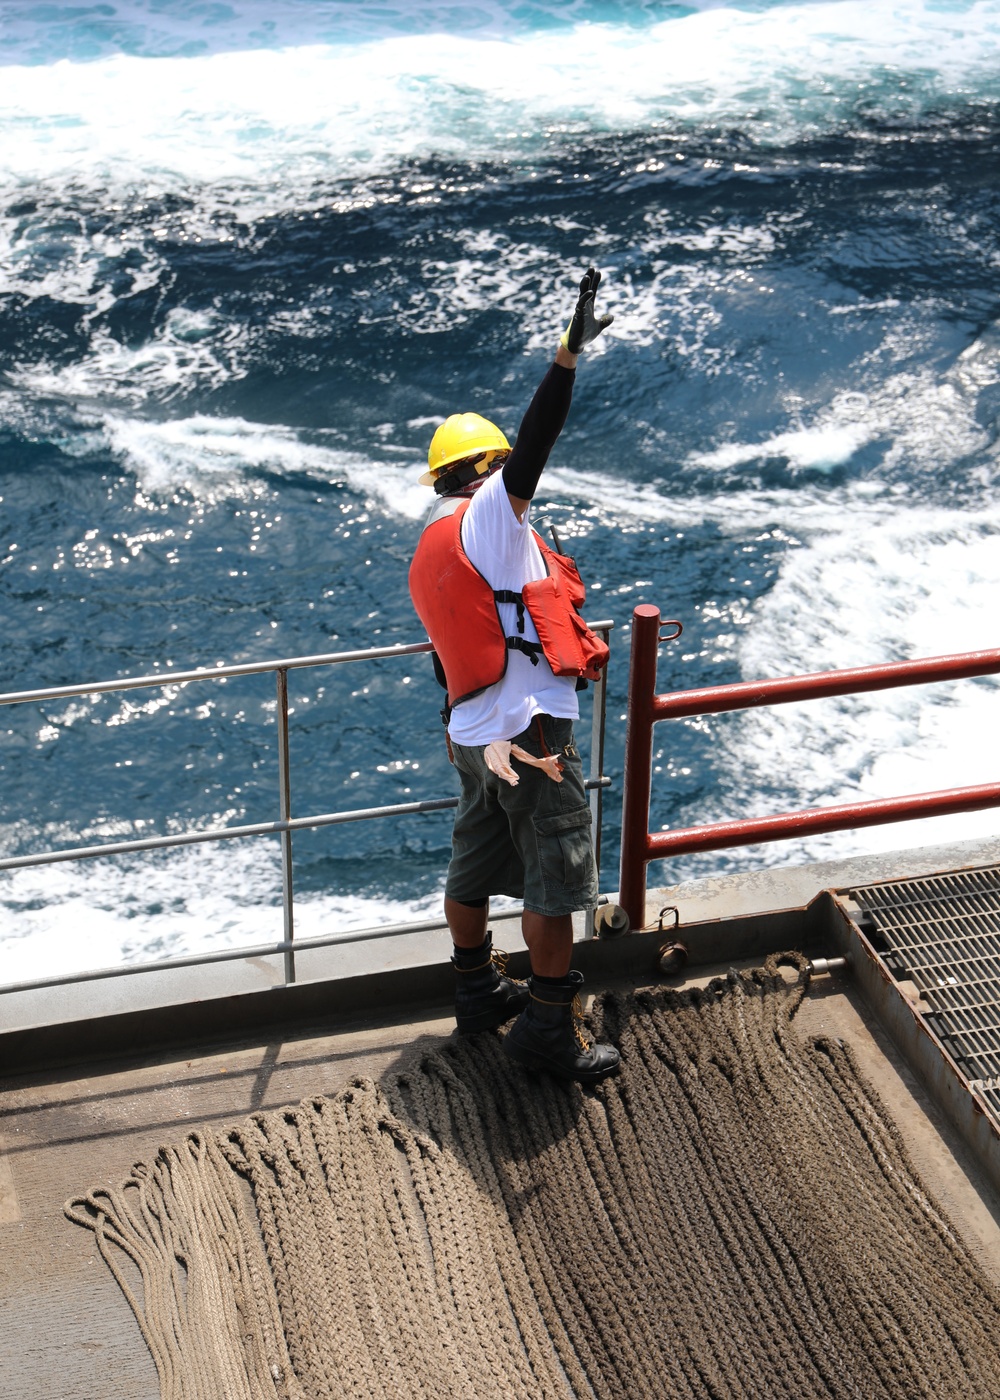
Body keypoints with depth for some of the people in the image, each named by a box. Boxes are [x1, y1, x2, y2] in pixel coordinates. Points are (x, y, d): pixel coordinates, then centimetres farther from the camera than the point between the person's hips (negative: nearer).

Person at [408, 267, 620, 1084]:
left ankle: (479, 990, 36)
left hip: (474, 734, 9)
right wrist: (570, 356, -28)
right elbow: (534, 444, -23)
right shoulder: (487, 514, -7)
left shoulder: (429, 555, 17)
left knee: (474, 868, 20)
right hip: (533, 730, -9)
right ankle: (550, 1029, 2)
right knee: (557, 880, -2)